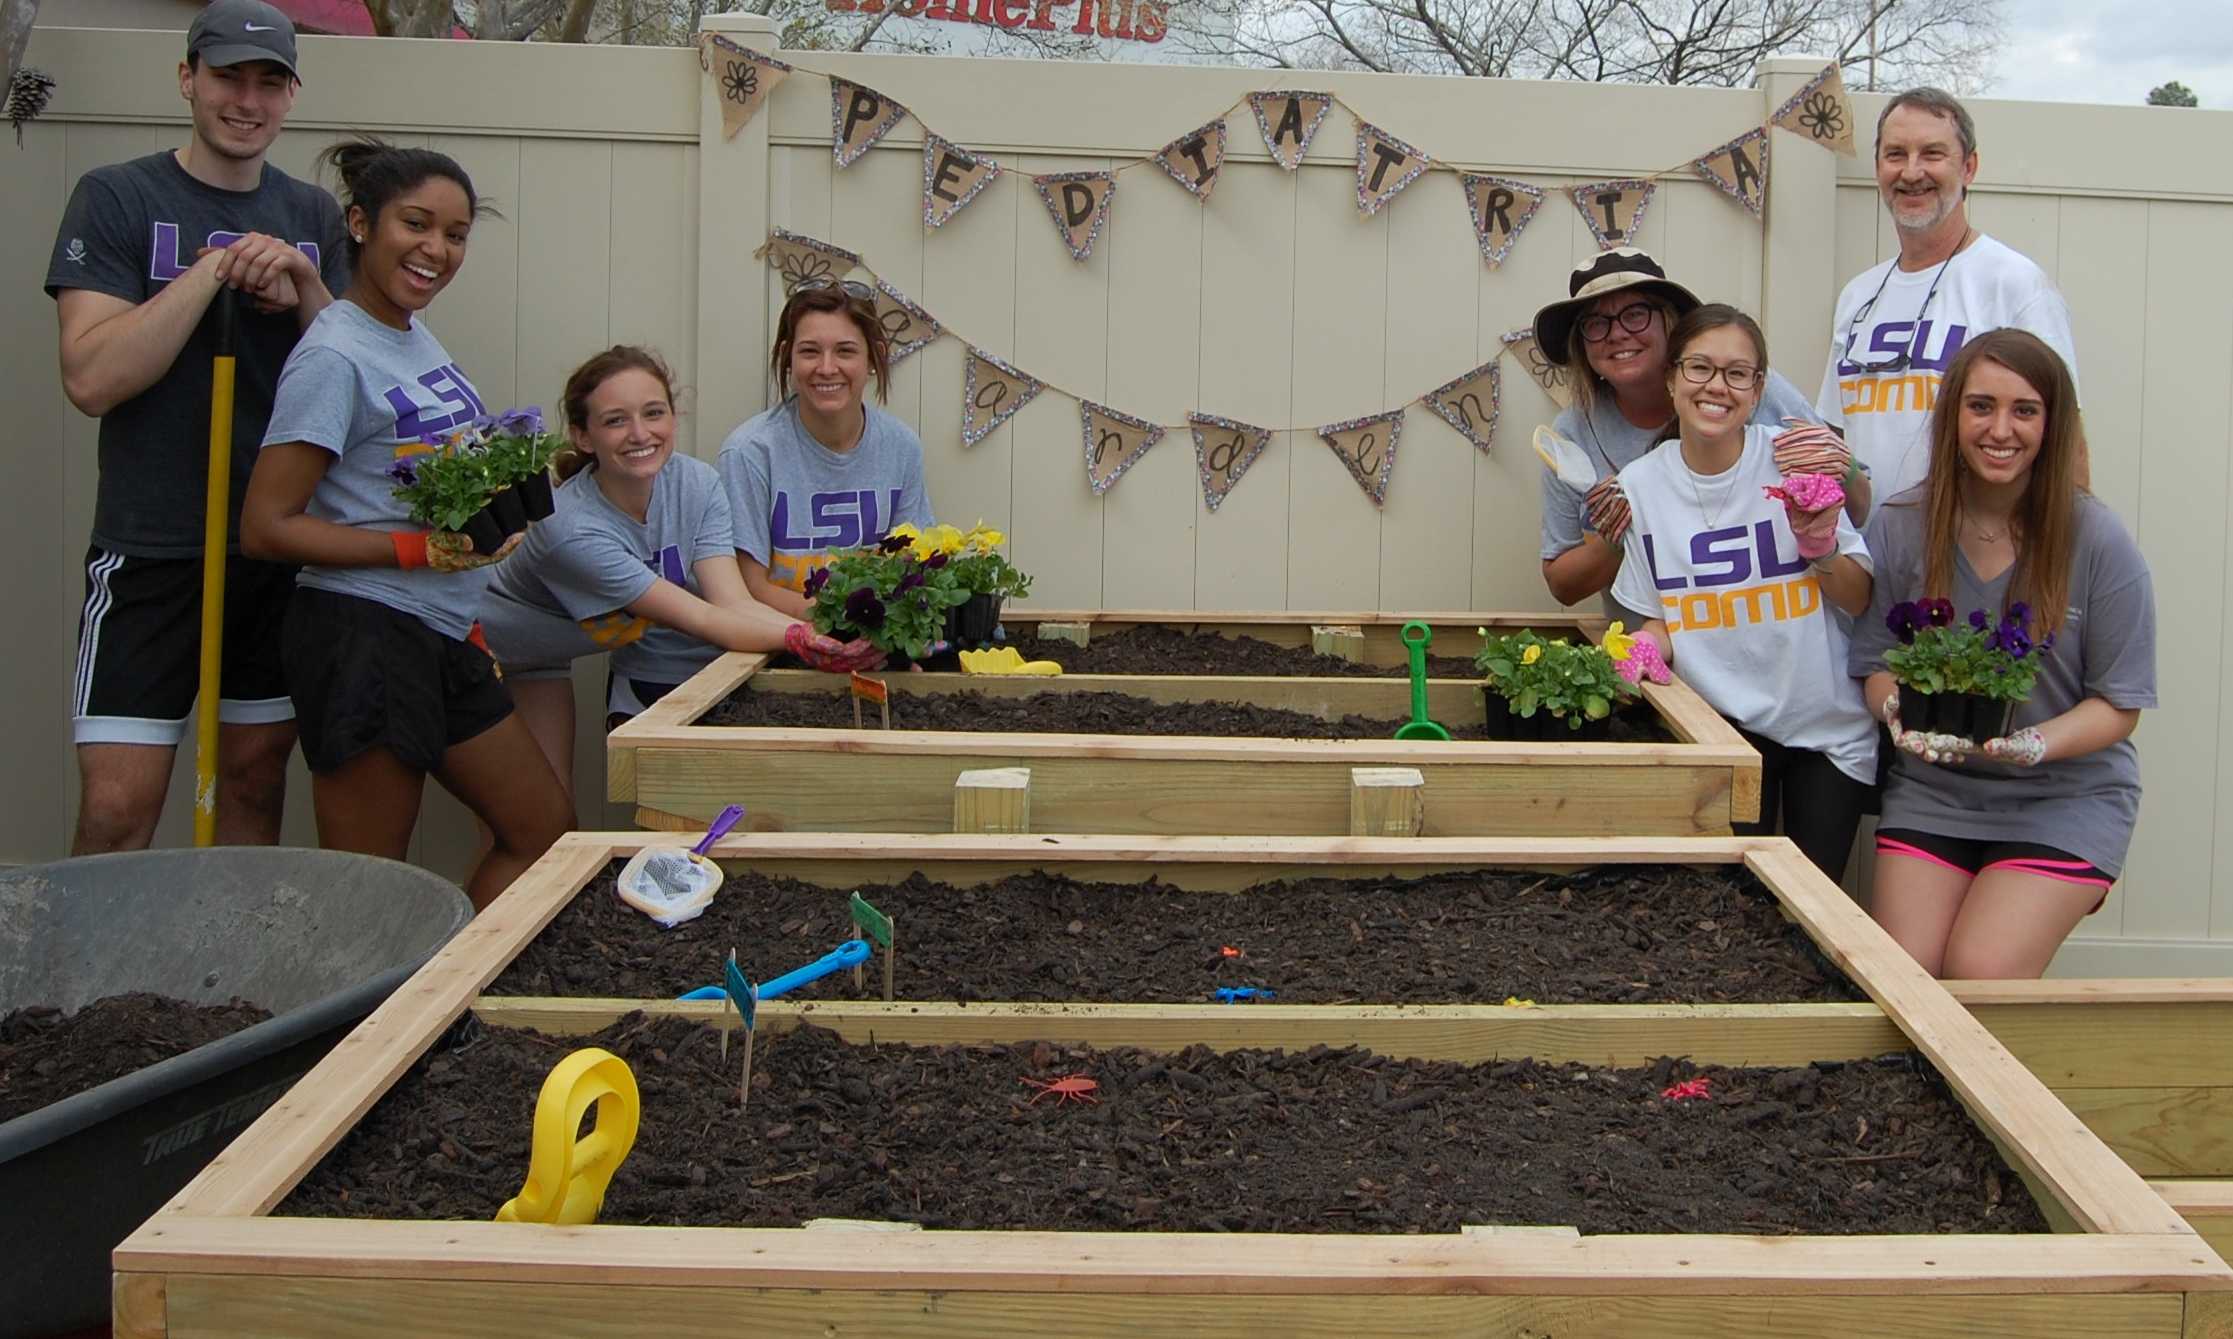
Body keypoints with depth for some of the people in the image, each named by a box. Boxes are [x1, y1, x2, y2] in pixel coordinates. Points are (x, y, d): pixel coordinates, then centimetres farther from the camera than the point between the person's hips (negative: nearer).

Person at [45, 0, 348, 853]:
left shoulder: (312, 215, 10)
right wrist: (216, 270, -17)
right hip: (152, 550, -4)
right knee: (117, 807, -7)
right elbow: (91, 379, -14)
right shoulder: (116, 198, -3)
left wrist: (301, 287, -10)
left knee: (257, 780, 11)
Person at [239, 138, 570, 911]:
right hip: (363, 636, -9)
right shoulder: (335, 355, -14)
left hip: (443, 642, 9)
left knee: (542, 829, 15)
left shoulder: (416, 336, 10)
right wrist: (417, 550, -21)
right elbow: (267, 527, -17)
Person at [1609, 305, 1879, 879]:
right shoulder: (1640, 484, -3)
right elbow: (1661, 618, 7)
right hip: (1725, 722, 1)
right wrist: (1645, 649, -14)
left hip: (1829, 727, 0)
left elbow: (1860, 601, -2)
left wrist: (1822, 549, -20)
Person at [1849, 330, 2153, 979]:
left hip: (2066, 794, -2)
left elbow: (2119, 705, -5)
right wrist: (1900, 712, -17)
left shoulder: (2097, 541, -9)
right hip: (1931, 789, 2)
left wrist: (2035, 744, -23)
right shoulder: (1901, 526, -1)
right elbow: (1875, 664, 6)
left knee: (1978, 973, -20)